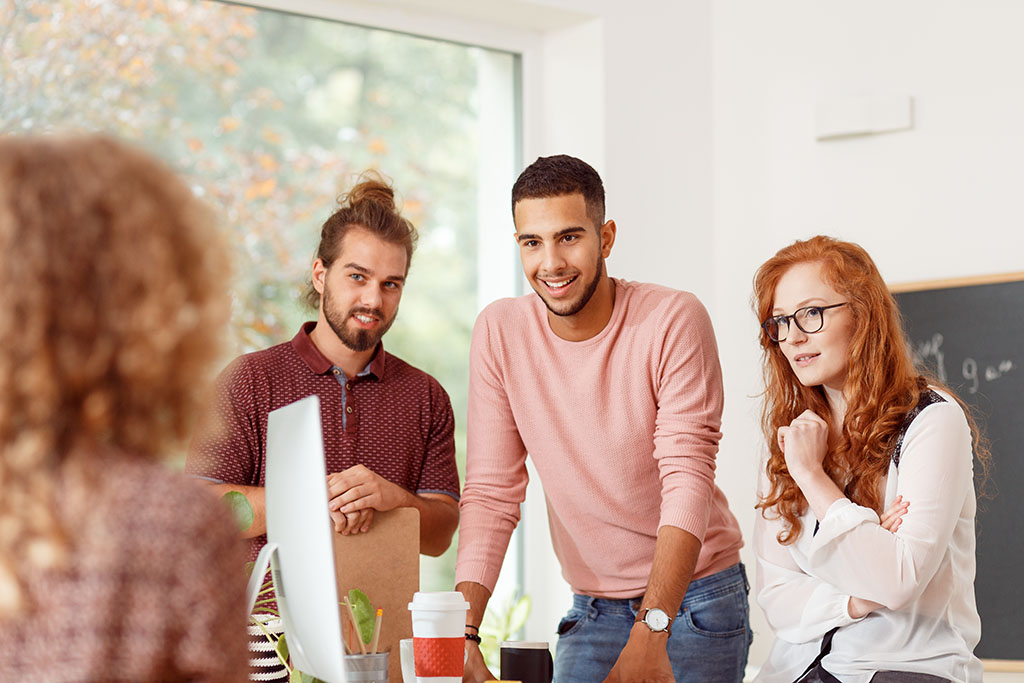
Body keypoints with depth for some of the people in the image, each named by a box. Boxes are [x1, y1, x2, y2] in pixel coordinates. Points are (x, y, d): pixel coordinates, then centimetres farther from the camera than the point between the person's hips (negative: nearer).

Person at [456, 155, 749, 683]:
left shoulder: (675, 321, -15)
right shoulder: (498, 332, -5)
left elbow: (689, 482, -21)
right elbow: (491, 493, -5)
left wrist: (651, 634, -32)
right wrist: (463, 635, -18)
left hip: (694, 597, -2)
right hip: (592, 610, 3)